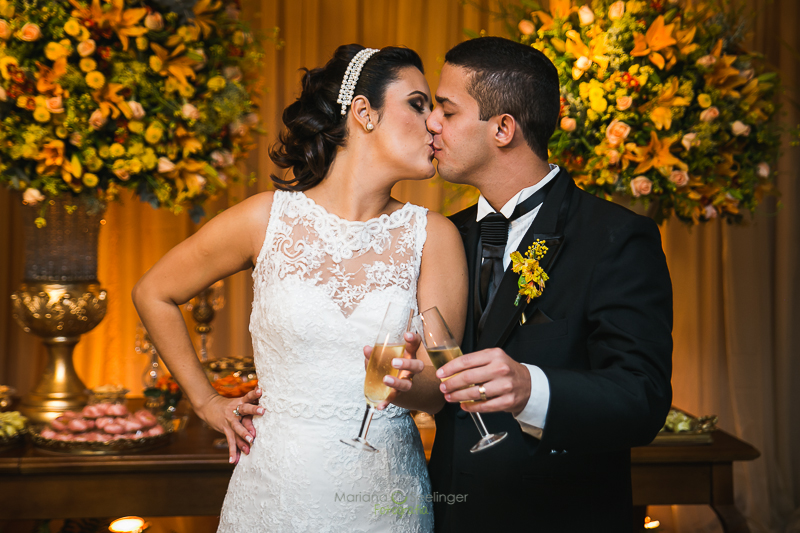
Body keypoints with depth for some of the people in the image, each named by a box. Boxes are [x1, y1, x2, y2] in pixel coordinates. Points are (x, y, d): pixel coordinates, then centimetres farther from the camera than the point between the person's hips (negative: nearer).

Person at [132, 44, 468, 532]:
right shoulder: (266, 219, -7)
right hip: (278, 487, -1)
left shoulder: (434, 236, -5)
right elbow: (153, 294, 7)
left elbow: (438, 389, -10)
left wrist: (405, 383, -32)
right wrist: (207, 402, 7)